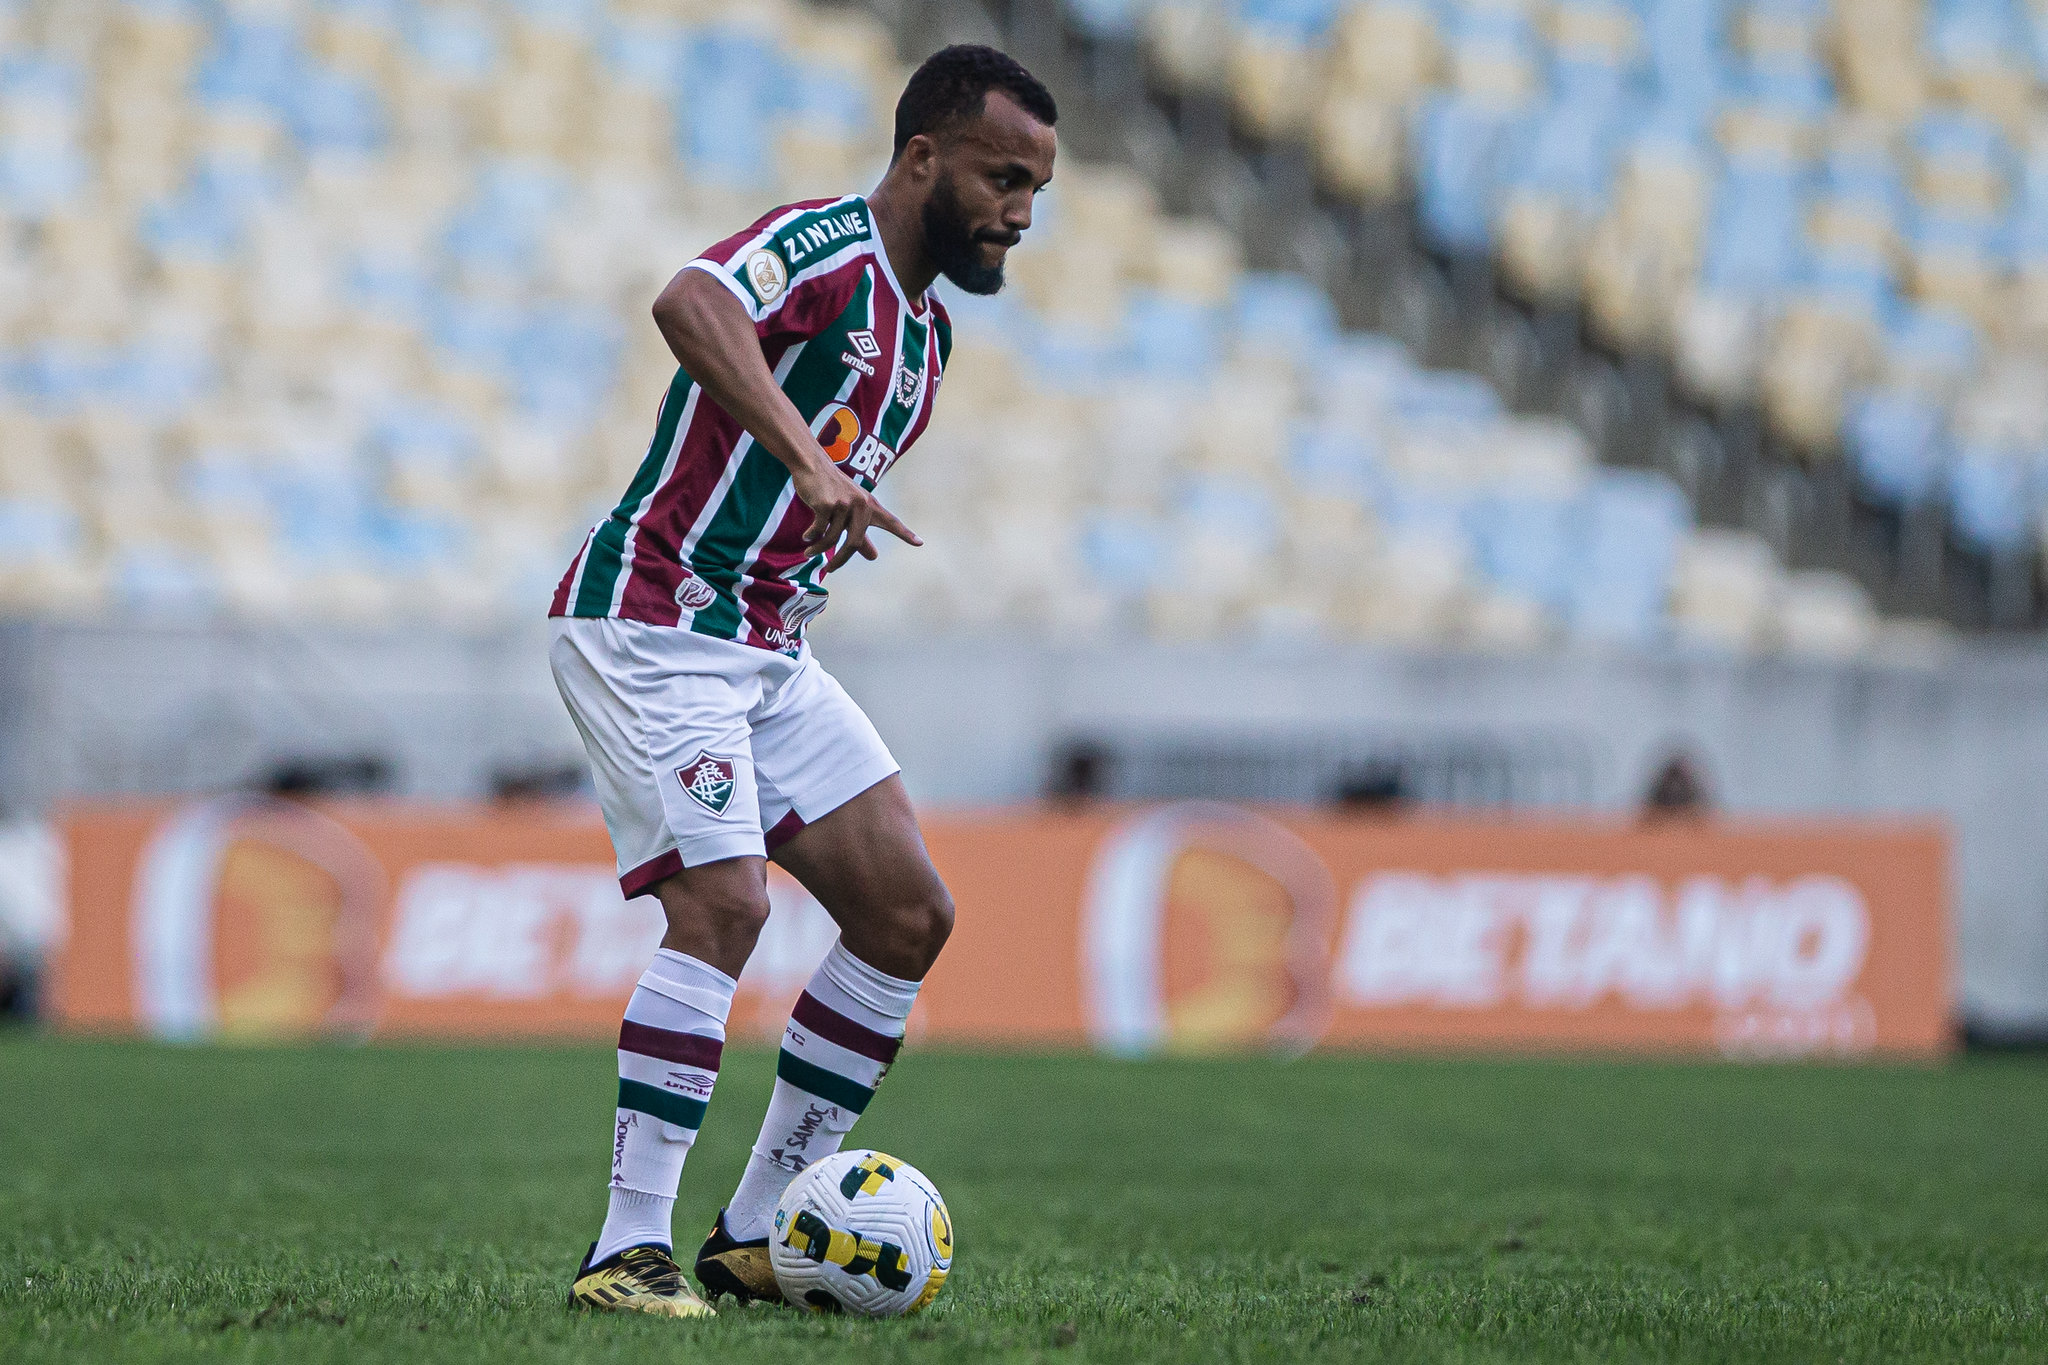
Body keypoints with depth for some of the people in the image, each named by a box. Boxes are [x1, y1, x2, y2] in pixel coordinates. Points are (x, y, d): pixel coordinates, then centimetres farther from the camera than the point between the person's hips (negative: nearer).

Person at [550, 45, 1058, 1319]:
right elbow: (690, 305, -37)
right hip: (650, 625, -9)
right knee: (724, 902, -22)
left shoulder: (925, 338, 15)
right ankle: (628, 1249, -19)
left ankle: (754, 1236, 8)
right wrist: (808, 459, -47)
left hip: (768, 645, 9)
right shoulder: (825, 248, -14)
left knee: (910, 912, 2)